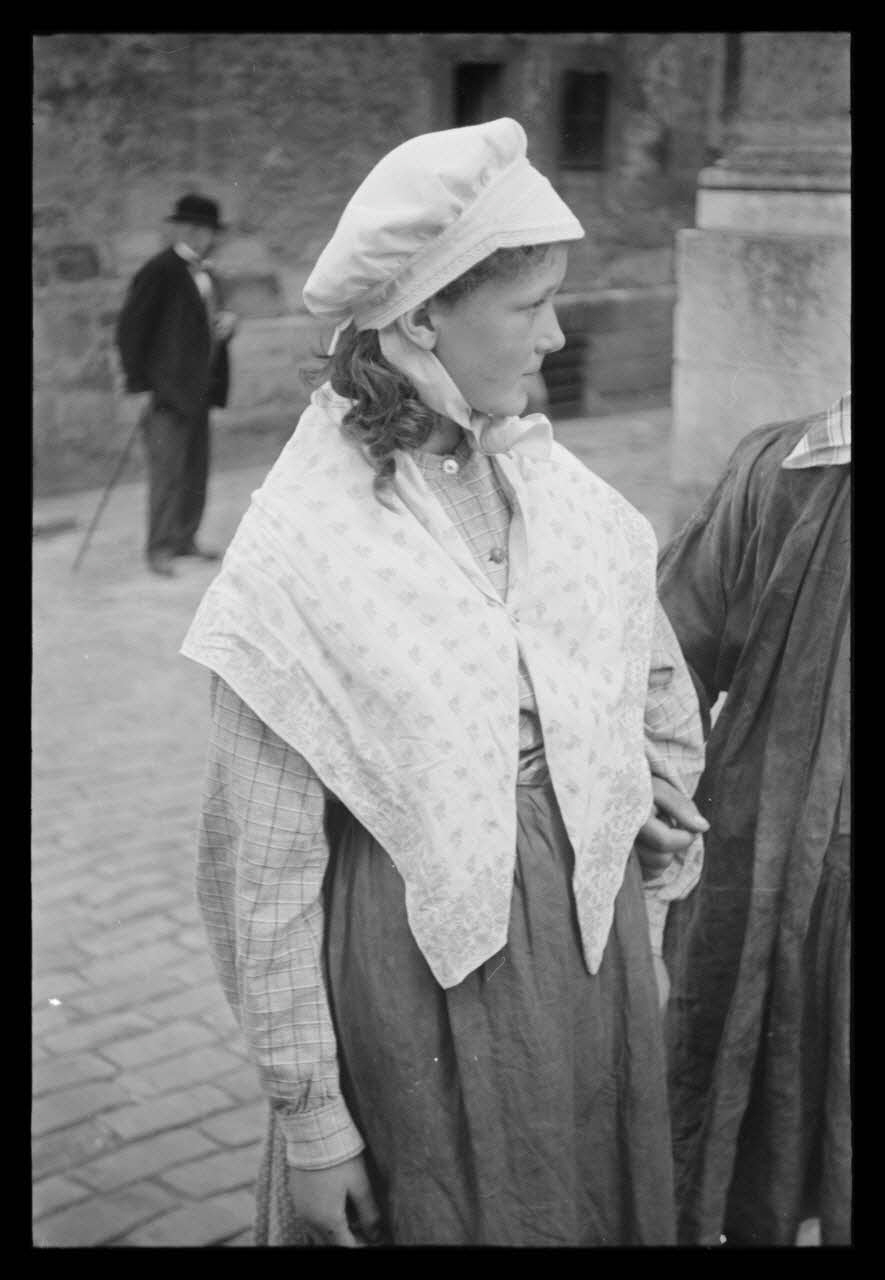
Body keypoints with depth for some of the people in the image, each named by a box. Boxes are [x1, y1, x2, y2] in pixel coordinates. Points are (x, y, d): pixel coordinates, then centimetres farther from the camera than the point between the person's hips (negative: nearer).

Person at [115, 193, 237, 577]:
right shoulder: (160, 272, -12)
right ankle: (159, 549, 0)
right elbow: (131, 327, -13)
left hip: (198, 388, 8)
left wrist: (226, 321, 2)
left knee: (196, 470, 12)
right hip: (168, 388, -8)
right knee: (167, 470, -7)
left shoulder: (206, 275, 14)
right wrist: (139, 382, -14)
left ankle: (185, 539, 22)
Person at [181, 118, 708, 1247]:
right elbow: (265, 867, -14)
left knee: (599, 1204, 22)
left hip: (592, 940, 6)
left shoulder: (556, 488, -3)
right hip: (416, 976, -5)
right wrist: (305, 1109, -12)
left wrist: (654, 836, 10)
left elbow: (661, 692, 15)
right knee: (447, 1210, 13)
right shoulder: (301, 554, -18)